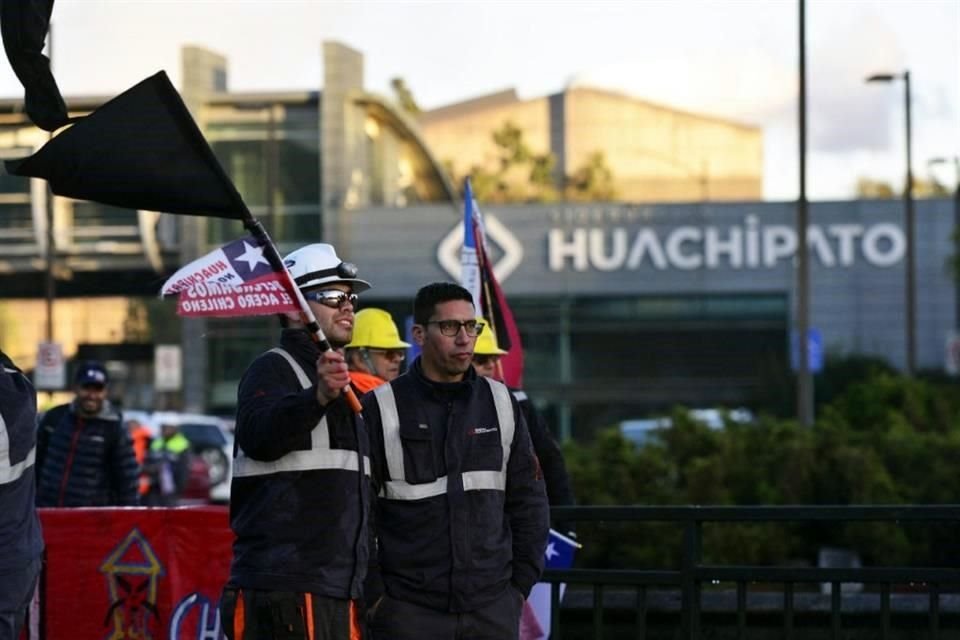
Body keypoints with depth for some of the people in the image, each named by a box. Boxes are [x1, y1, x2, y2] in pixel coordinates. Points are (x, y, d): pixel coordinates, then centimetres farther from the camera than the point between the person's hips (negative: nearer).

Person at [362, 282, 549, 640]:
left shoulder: (500, 404, 9)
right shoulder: (381, 408, -2)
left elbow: (529, 500, 14)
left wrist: (522, 582, 7)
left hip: (494, 609, 3)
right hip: (409, 610, -3)